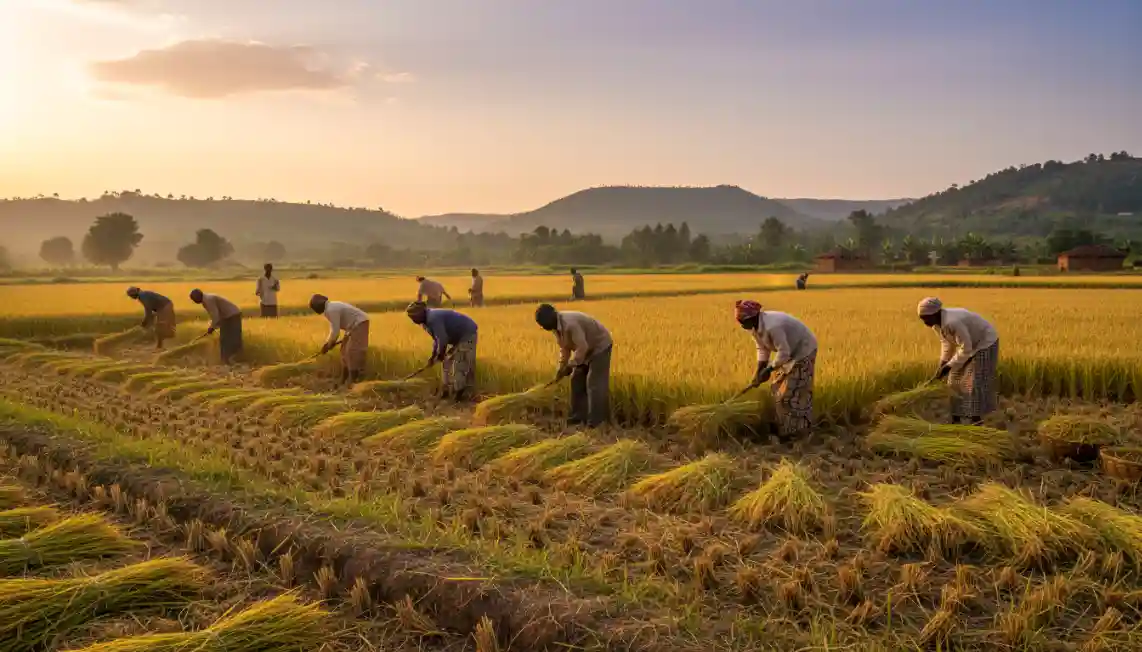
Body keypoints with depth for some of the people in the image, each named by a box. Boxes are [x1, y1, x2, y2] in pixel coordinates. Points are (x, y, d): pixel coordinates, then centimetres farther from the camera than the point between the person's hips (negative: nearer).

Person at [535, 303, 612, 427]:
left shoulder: (569, 324, -34)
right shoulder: (557, 325, -4)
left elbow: (582, 347, -34)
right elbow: (564, 347, 8)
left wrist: (570, 366, -25)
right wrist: (562, 367, 1)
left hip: (600, 346, -10)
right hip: (588, 349, 10)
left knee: (595, 383, -12)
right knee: (577, 381, 9)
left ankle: (597, 421, -8)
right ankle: (580, 416, 15)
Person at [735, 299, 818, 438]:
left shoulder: (772, 326, -37)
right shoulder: (754, 327, -9)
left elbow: (784, 353, -30)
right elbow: (763, 349, 1)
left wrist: (768, 370, -22)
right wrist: (758, 372, -6)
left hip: (803, 350, -9)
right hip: (788, 352, 9)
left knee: (794, 391, -9)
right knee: (779, 388, 11)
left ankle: (796, 430, -1)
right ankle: (784, 426, 20)